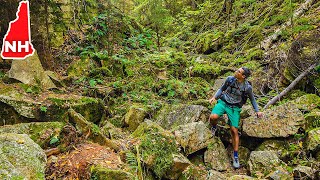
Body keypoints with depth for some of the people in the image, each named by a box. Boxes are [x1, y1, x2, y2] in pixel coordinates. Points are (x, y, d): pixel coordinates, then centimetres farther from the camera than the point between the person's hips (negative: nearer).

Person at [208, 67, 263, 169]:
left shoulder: (247, 87, -12)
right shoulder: (230, 79, -7)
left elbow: (252, 99, 5)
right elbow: (222, 89, 9)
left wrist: (257, 111, -2)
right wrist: (214, 97, -4)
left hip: (234, 108, -1)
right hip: (223, 102, 1)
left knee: (234, 131, -6)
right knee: (213, 117, -29)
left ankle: (235, 156, 7)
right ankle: (214, 127, 10)